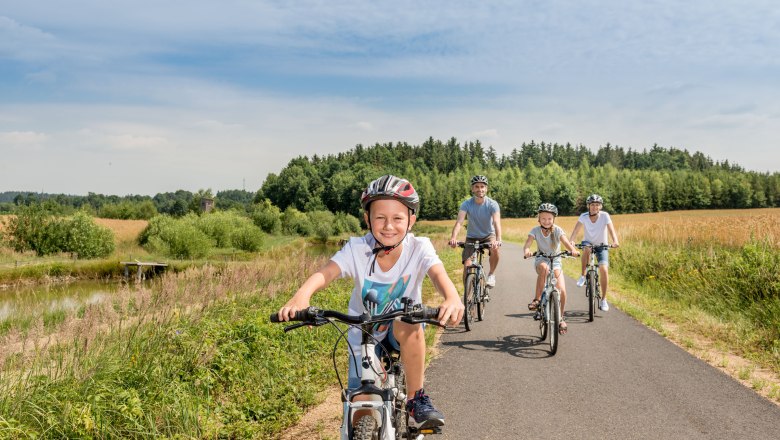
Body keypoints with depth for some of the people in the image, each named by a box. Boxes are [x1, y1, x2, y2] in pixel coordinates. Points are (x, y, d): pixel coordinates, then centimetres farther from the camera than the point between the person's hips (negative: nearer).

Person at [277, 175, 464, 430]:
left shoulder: (419, 248, -20)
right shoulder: (357, 249, -20)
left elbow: (438, 274, -38)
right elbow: (325, 272, -35)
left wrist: (452, 298, -62)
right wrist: (301, 296, -57)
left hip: (404, 334, -1)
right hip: (364, 336, 1)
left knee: (408, 322, -36)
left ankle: (416, 400, -19)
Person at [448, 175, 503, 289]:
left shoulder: (492, 204, -19)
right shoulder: (466, 204, -17)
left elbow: (497, 222, -32)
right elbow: (459, 222, -30)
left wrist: (498, 240, -51)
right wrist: (453, 238, -49)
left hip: (488, 235, -1)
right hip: (472, 237, 1)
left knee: (495, 249, -33)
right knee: (467, 266, -13)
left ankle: (491, 274, -7)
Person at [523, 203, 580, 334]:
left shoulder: (558, 230, -8)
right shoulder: (535, 231, -8)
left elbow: (566, 242, -24)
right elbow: (527, 244, -22)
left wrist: (573, 250, -46)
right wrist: (527, 251, -46)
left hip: (556, 262, 1)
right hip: (541, 260, -1)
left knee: (562, 291, -15)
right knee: (544, 267, -39)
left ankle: (561, 317, 10)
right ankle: (537, 299, -29)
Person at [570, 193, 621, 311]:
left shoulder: (605, 216, -18)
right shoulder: (584, 216, -17)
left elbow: (611, 229, -30)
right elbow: (576, 230, -28)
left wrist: (615, 241, -49)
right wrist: (571, 241, -47)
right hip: (588, 243, 0)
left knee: (604, 269, -18)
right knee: (587, 248, -37)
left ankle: (603, 300, -6)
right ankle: (583, 276, -21)